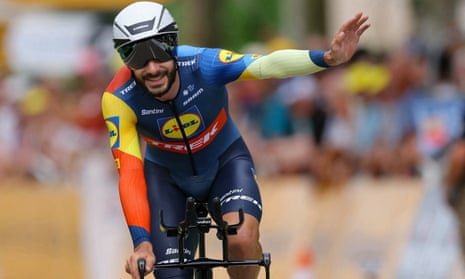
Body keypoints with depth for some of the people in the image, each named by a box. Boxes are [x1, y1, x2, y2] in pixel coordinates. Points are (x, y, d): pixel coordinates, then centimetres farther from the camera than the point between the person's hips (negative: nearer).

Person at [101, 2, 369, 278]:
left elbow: (268, 65, -43)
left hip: (225, 162, -1)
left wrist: (329, 57, -60)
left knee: (242, 241, -29)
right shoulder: (118, 100, -28)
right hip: (167, 175, 1)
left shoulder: (202, 64, -30)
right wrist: (142, 242, -44)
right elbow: (129, 173, -32)